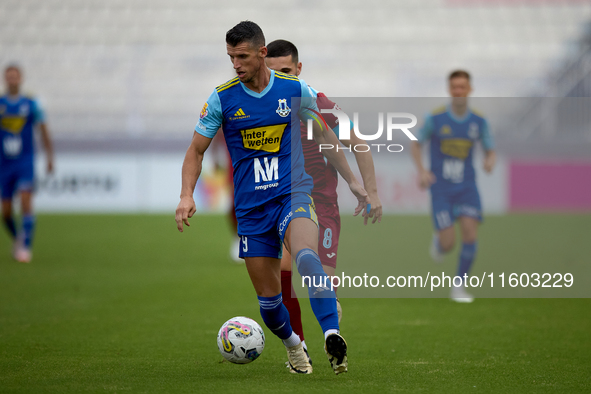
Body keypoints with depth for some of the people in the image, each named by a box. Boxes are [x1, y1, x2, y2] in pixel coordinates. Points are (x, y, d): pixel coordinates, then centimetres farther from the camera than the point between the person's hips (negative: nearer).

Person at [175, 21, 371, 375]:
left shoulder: (295, 90, -1)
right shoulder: (222, 98, -2)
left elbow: (324, 135, 14)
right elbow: (196, 150, 6)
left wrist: (352, 180, 15)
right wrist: (187, 195, -9)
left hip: (293, 193, -2)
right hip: (251, 206, 2)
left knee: (306, 255, -34)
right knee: (268, 297, 3)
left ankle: (332, 334, -43)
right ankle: (293, 346, 33)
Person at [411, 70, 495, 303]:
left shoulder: (479, 121, -1)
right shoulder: (436, 119, -7)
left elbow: (490, 151, 9)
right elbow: (416, 145, 4)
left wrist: (490, 161, -16)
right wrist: (421, 171, -12)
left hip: (467, 187, 2)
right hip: (441, 188, -2)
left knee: (470, 234, -16)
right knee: (448, 244, -9)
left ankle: (459, 287, 1)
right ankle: (439, 240, 31)